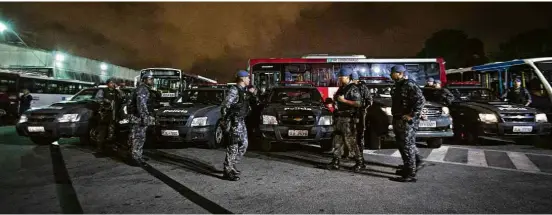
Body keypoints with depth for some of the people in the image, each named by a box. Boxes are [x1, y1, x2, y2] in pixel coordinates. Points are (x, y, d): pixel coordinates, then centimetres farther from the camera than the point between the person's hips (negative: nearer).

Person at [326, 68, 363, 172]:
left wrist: (344, 100, -19)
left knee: (350, 142, -4)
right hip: (339, 118, 9)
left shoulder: (353, 88, -10)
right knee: (337, 141, 8)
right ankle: (335, 162, 13)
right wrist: (336, 97, 9)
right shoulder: (341, 88, 16)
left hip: (348, 119, -8)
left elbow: (358, 103, -19)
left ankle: (360, 162, 8)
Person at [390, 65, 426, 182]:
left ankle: (410, 174, -1)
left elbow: (421, 100, -24)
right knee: (402, 144, 18)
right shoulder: (398, 85, 17)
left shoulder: (409, 85, -15)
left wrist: (412, 115, -23)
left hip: (407, 121, -10)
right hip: (398, 120, 10)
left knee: (407, 146, -7)